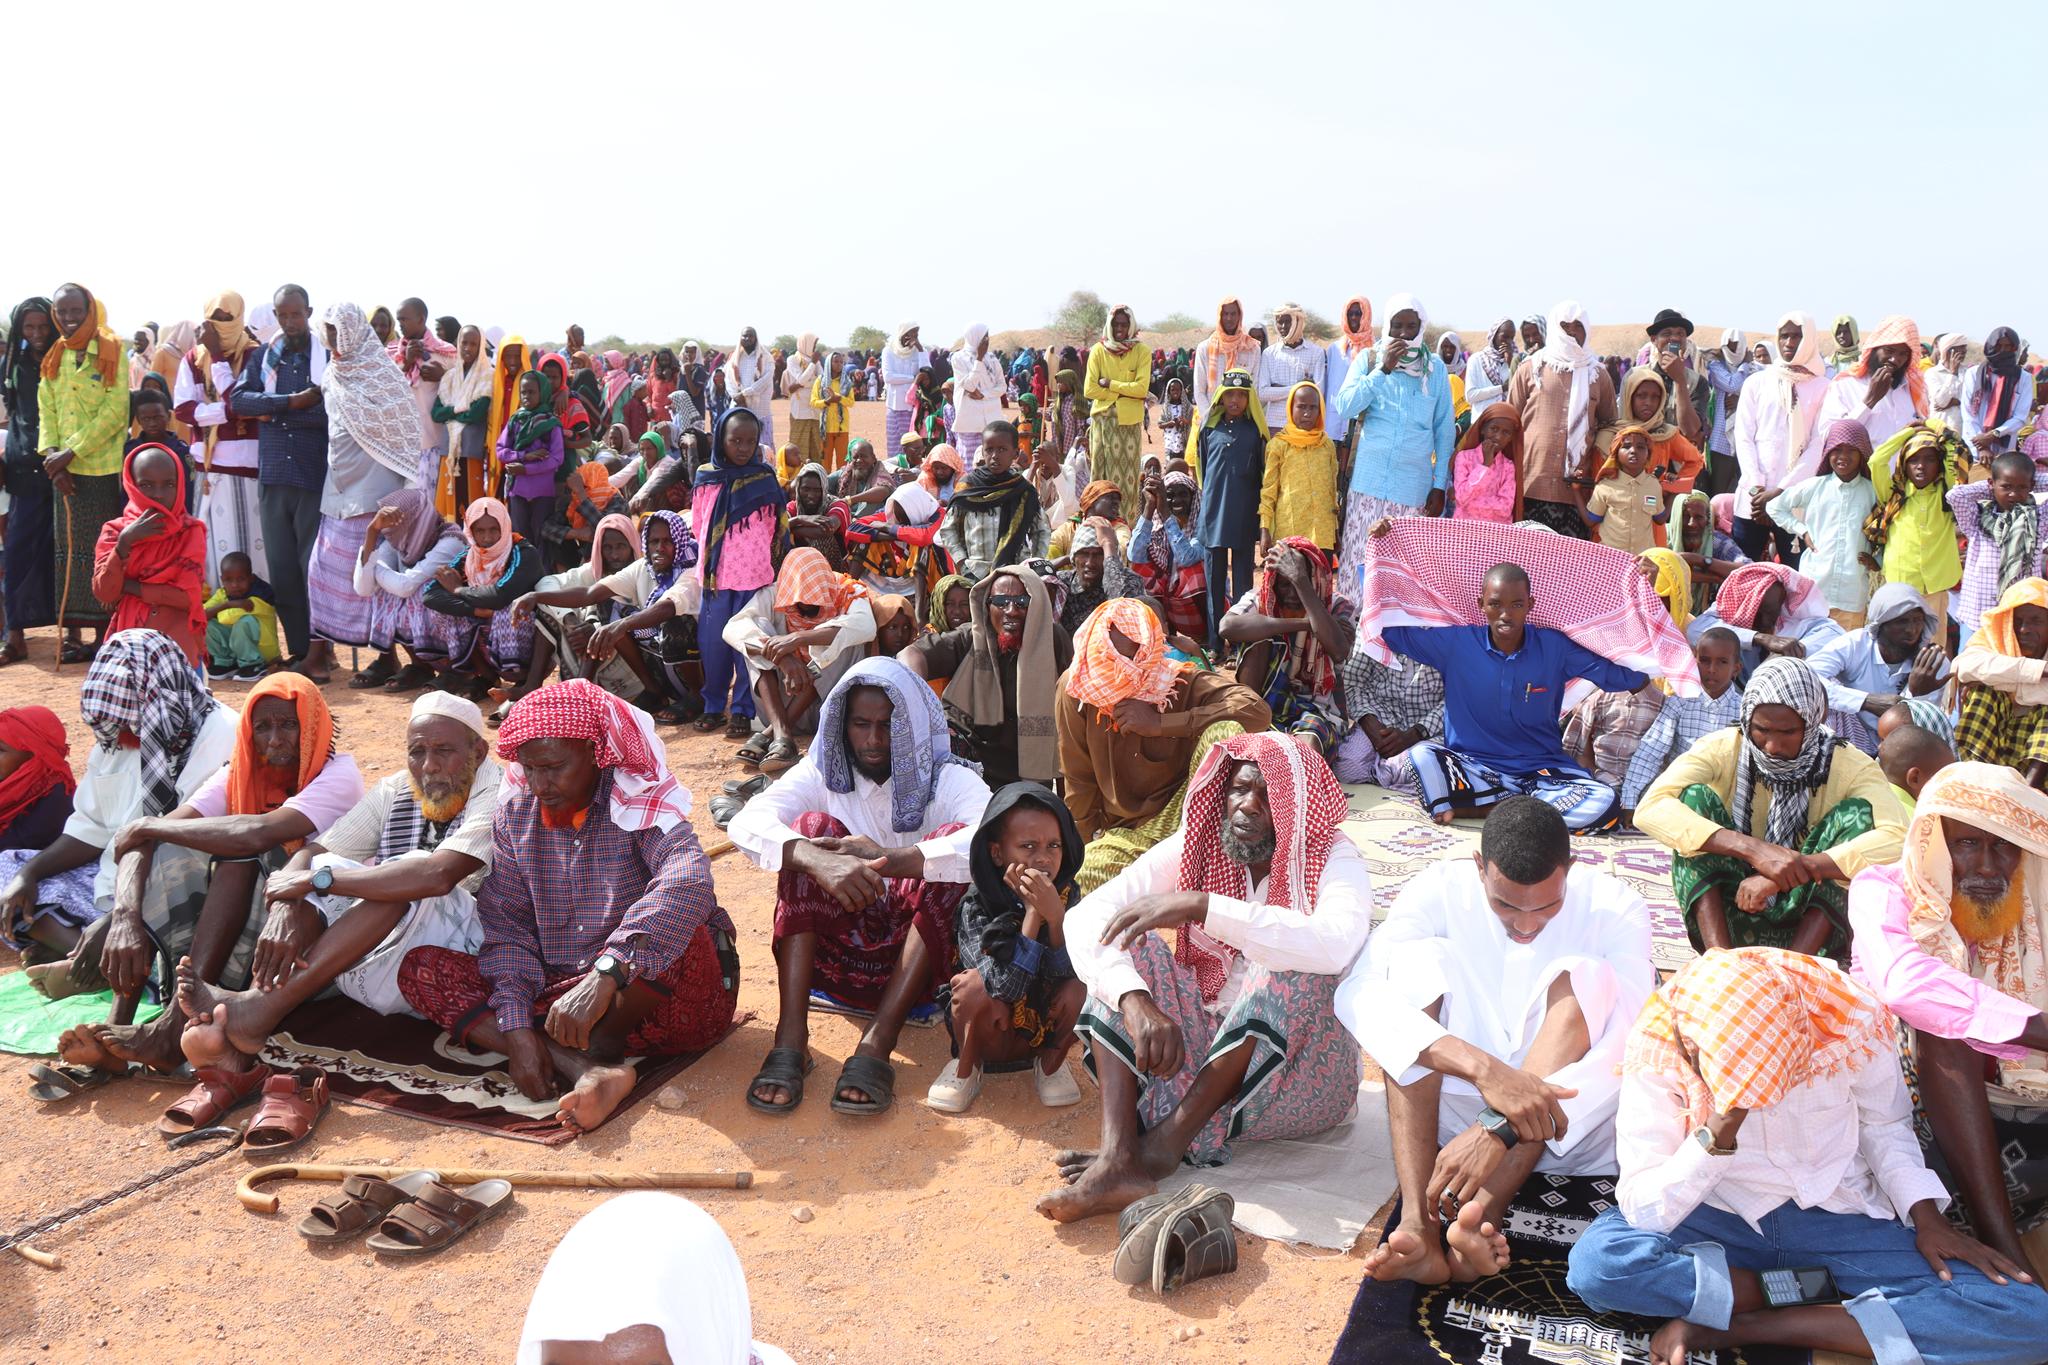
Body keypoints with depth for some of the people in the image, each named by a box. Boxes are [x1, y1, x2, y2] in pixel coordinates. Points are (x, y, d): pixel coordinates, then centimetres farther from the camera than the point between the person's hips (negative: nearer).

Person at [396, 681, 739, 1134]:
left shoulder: (641, 803, -14)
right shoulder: (515, 815, 3)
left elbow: (687, 884, -35)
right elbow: (507, 928, -1)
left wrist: (604, 977, -47)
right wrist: (516, 1030, -17)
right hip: (556, 995, 6)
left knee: (674, 930, -37)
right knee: (420, 969, -11)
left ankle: (601, 1047, -11)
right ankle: (588, 1068, -29)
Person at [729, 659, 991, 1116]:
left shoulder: (947, 780, -4)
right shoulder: (822, 773, 2)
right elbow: (746, 823, -18)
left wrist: (891, 859, -37)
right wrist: (816, 860, -38)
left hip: (917, 954, -1)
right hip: (837, 954, 2)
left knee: (952, 841, -25)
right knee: (812, 827, -19)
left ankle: (877, 1044, -35)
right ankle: (790, 1039, -31)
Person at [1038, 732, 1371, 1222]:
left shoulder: (1334, 860, -12)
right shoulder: (1193, 847, -4)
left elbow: (1335, 944, -38)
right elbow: (1086, 919, -16)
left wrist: (1201, 906, -41)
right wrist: (1138, 1004, -33)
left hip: (1299, 1072, -3)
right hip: (1196, 1050, 4)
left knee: (1293, 966, -30)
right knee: (1123, 944, -14)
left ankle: (1164, 1145, -27)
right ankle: (1117, 1157, -31)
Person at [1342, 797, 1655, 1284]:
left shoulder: (1616, 910, -10)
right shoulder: (1440, 890, -11)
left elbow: (1630, 1048, -23)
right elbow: (1358, 994, -26)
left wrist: (1501, 1130, -35)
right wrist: (1483, 1068, -40)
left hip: (1565, 1125, 0)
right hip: (1444, 1114, 1)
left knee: (1580, 976, -24)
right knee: (1418, 958, -22)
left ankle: (1484, 1211, -37)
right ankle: (1418, 1223, -37)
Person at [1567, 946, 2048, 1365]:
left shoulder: (1847, 1025, -16)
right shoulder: (1656, 1056, -19)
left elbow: (1884, 1126, 5)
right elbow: (1642, 1211, -19)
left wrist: (1926, 1216, -9)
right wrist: (1717, 1135, -32)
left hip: (1840, 1215, 3)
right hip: (1720, 1219, -2)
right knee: (1595, 1260, -32)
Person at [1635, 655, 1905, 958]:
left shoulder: (1852, 767, -8)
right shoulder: (1722, 749, -8)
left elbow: (1896, 839, -27)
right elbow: (1650, 808, -26)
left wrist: (1799, 867, -38)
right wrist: (1754, 849, -36)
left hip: (1810, 926, 0)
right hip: (1728, 920, 0)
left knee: (1857, 812, -19)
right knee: (1695, 797, -19)